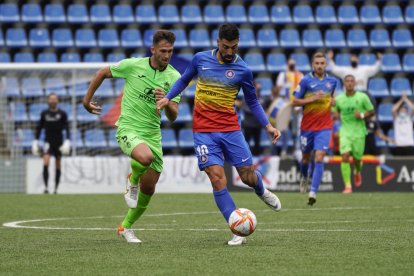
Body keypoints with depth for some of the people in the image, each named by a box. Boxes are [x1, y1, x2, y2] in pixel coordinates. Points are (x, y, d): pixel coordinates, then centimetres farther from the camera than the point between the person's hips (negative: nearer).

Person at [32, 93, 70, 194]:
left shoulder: (62, 114, 0)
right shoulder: (44, 114, 5)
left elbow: (67, 129, -2)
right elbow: (39, 128, 12)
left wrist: (67, 141, -14)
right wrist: (35, 141, 8)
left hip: (59, 143, 0)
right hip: (48, 141, 0)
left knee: (58, 167, 4)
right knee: (46, 164, -18)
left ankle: (56, 189, 12)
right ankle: (46, 187, -18)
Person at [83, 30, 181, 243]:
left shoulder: (174, 77, -2)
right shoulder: (133, 65, -9)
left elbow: (173, 116, -5)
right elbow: (103, 73, 8)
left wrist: (166, 102, -27)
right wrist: (87, 99, 13)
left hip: (153, 134, 4)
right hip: (128, 128, -4)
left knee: (148, 190, 6)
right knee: (146, 157, -37)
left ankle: (126, 227, 30)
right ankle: (132, 180, -1)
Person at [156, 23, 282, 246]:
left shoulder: (242, 70, -3)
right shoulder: (201, 59, 0)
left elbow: (252, 102, 8)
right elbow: (184, 79, 18)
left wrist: (267, 126, -1)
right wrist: (167, 98, 5)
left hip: (230, 129, 0)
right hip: (203, 130, 0)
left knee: (247, 176, 2)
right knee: (217, 177, -12)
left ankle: (261, 191, 42)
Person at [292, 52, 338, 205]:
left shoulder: (332, 81, 5)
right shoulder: (306, 81, -6)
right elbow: (294, 102, -5)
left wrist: (333, 101, 1)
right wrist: (312, 99, -17)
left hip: (324, 126, 1)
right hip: (307, 125, 0)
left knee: (319, 157, -14)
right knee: (306, 157, 15)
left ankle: (313, 193, -17)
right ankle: (304, 177, 49)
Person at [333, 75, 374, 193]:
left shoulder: (362, 97, -3)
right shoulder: (339, 99, 2)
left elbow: (372, 111, 4)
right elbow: (336, 113, 17)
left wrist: (362, 116, -14)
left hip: (359, 132, 0)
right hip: (345, 132, 0)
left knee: (357, 159, 8)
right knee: (345, 157, -17)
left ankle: (357, 173, 46)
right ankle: (348, 186, -13)